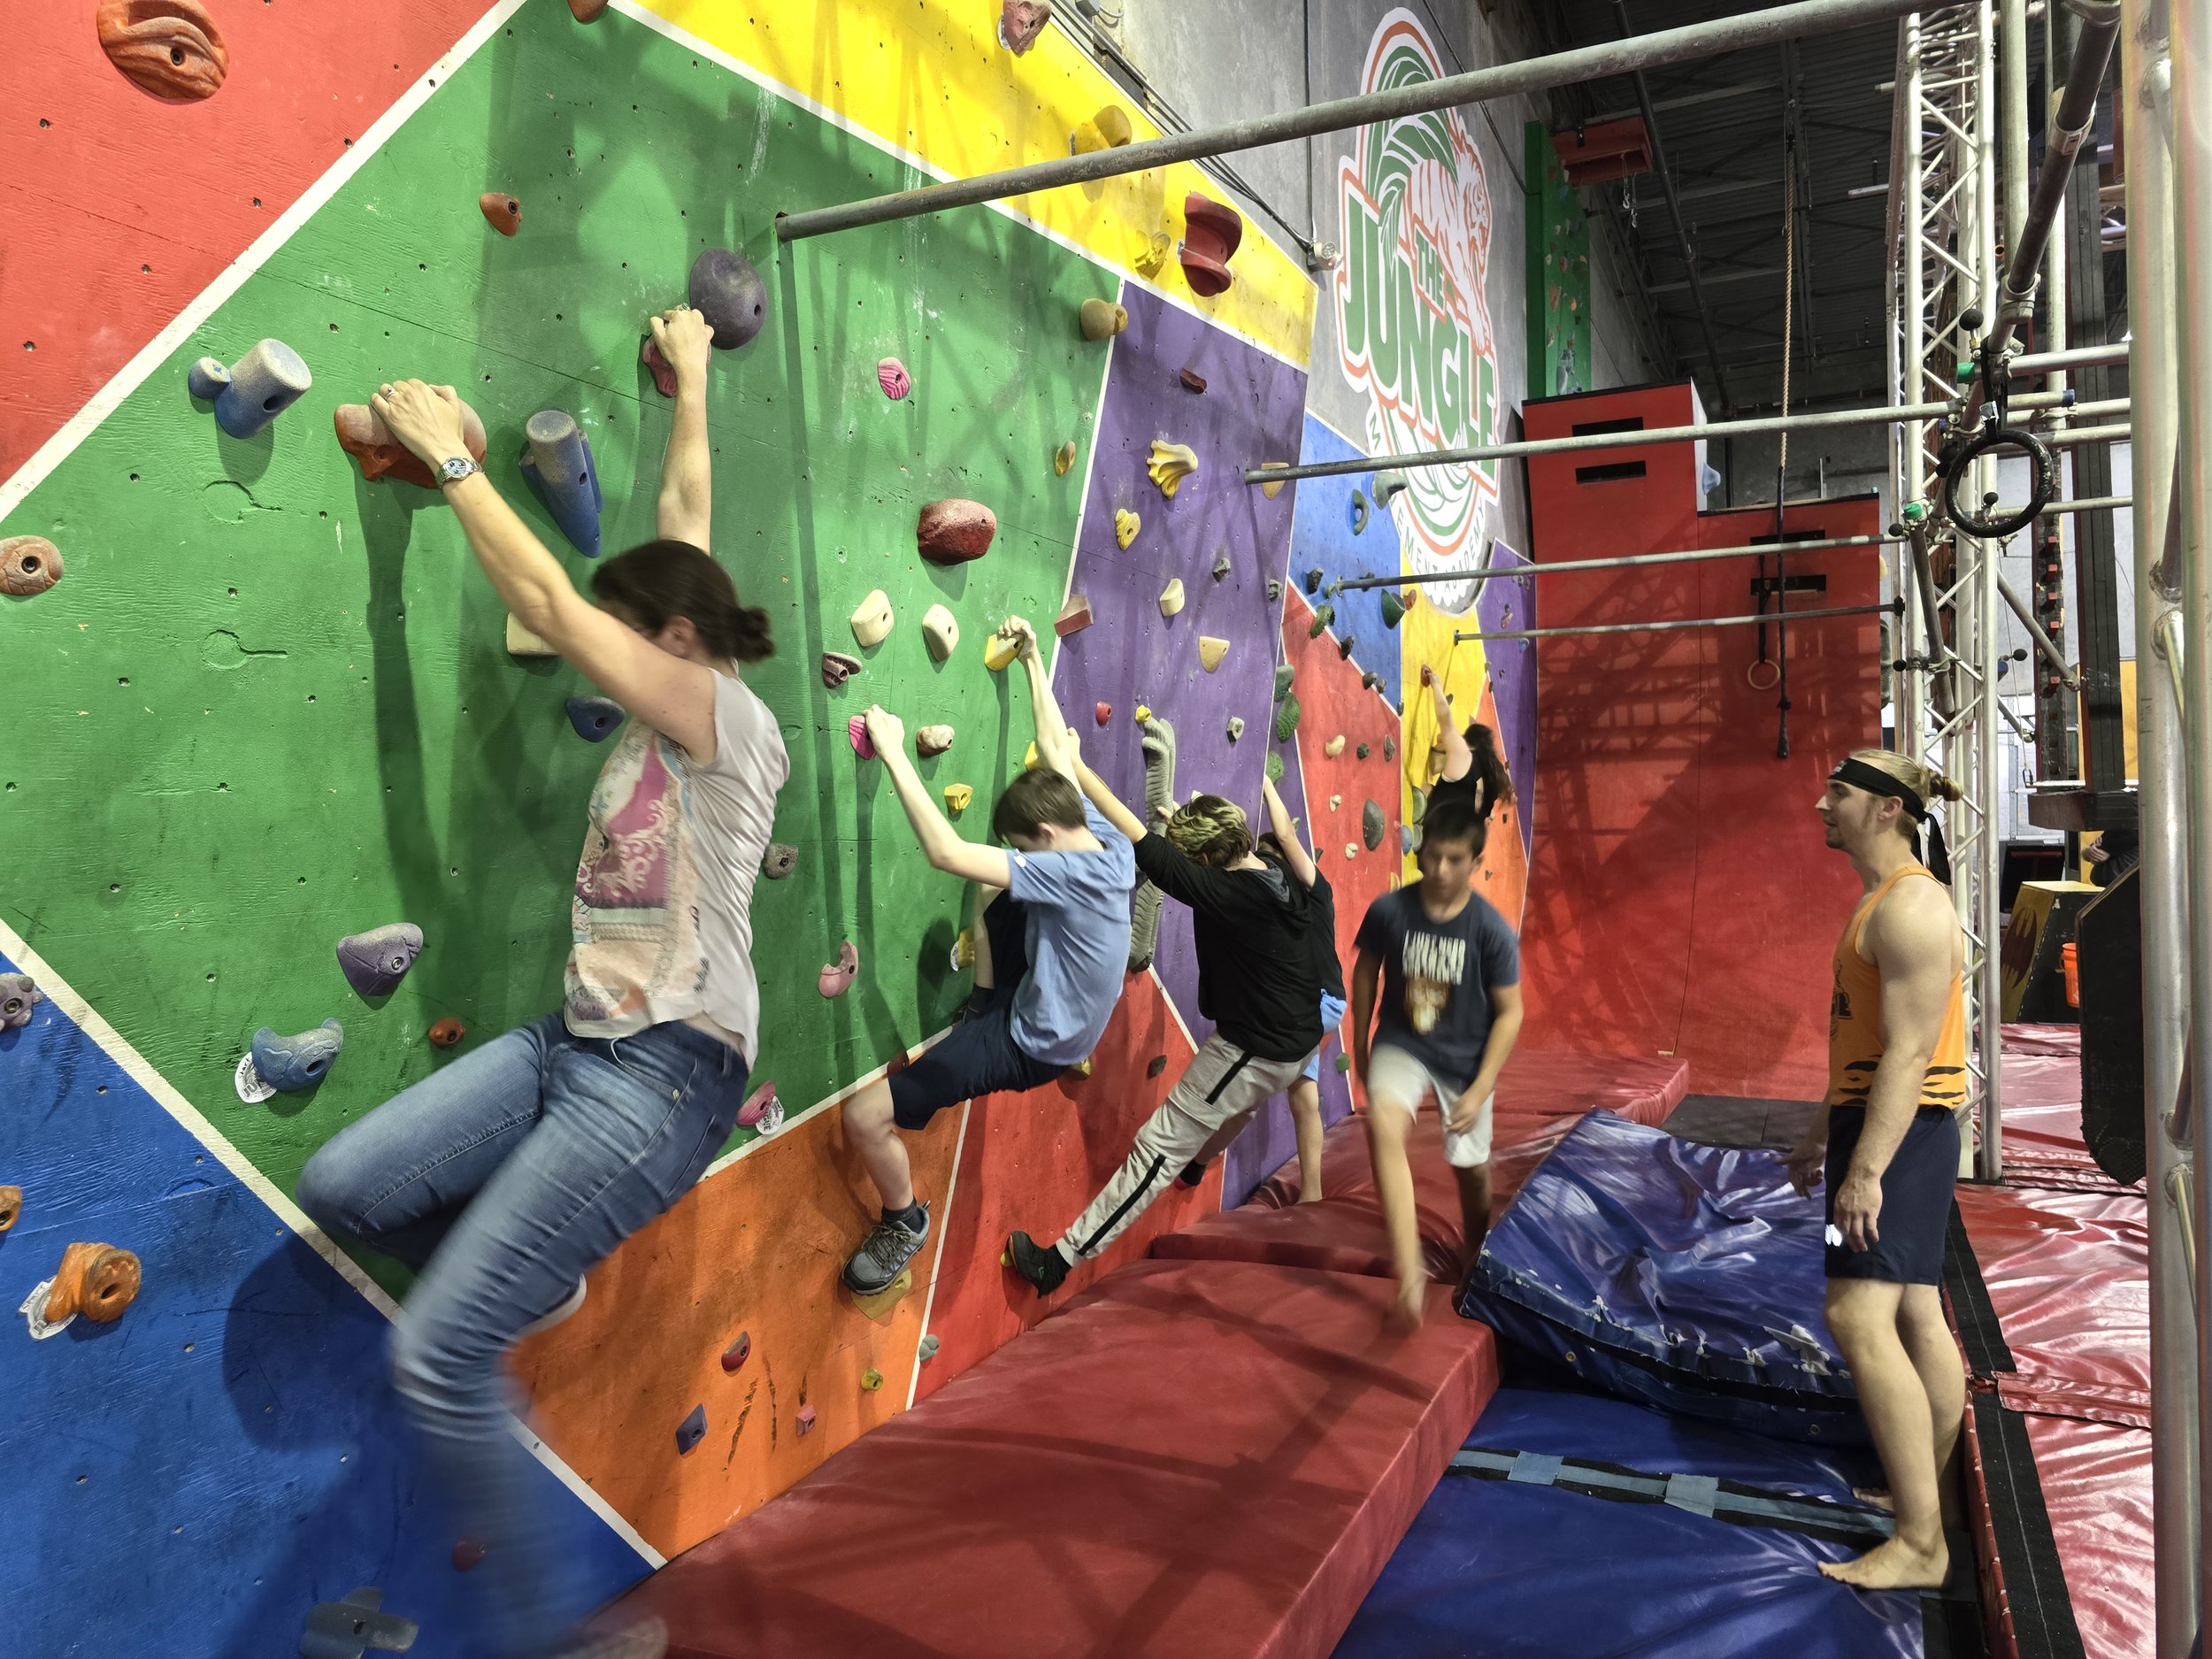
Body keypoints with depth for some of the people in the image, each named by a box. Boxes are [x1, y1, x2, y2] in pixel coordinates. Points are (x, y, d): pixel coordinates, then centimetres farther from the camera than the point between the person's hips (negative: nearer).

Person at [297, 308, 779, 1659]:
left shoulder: (731, 718, -11)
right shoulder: (666, 720, 13)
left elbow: (553, 605, -14)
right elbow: (684, 532, 21)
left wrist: (451, 456, -4)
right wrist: (691, 385, 29)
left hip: (665, 1072, -9)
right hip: (574, 1042, 9)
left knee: (438, 1357, -11)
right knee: (340, 1188, 3)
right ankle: (535, 1281, 25)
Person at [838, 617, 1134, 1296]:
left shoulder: (1068, 873, -33)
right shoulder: (1104, 835, -8)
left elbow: (946, 852, -39)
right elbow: (1055, 752, 6)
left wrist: (894, 754, -34)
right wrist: (1033, 659, 10)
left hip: (1029, 1045, -9)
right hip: (1039, 1005, 9)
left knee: (865, 1116, -13)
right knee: (996, 896, 28)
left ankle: (905, 1221, 14)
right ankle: (981, 1010, 38)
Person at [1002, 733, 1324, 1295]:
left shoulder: (1228, 893, -28)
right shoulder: (1278, 875, -5)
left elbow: (1141, 841, -29)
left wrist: (1077, 769, -25)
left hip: (1254, 1052, -9)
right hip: (1298, 1040, 9)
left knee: (1159, 1146, -5)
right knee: (1234, 1106, 39)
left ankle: (1061, 1259, 0)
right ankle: (1200, 1160, 73)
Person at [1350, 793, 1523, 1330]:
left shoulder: (1492, 931, -19)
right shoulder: (1388, 911, -17)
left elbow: (1509, 1012, -10)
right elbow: (1366, 970, 1)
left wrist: (1480, 1090, -13)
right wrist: (1360, 1045, 9)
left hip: (1464, 1057, 0)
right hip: (1401, 1044, 0)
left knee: (1471, 1166, 13)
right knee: (1383, 1123, -29)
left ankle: (1476, 1260, 46)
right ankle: (1410, 1276, -28)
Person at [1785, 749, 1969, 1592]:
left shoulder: (1911, 906, -17)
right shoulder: (1880, 901, 16)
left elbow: (1908, 1051, -24)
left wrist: (1864, 1170, -26)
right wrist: (1820, 1134, 24)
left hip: (1900, 1130, -11)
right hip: (1878, 1121, 11)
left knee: (1859, 1316, -14)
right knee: (1916, 1316, 16)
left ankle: (1919, 1544, -8)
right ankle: (1926, 1505, 28)